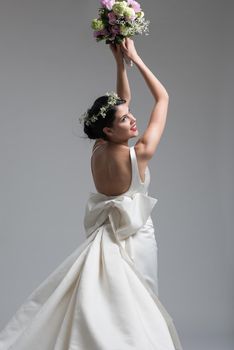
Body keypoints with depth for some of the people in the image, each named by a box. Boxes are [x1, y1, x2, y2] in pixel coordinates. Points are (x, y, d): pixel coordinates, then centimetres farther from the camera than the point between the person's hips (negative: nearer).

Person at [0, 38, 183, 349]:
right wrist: (134, 59, -8)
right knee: (133, 313, 3)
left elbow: (121, 102, 11)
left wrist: (120, 63, 6)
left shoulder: (98, 150, -4)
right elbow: (163, 98, -12)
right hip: (135, 240, -6)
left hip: (105, 238, 6)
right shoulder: (138, 154, -20)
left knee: (94, 309, 11)